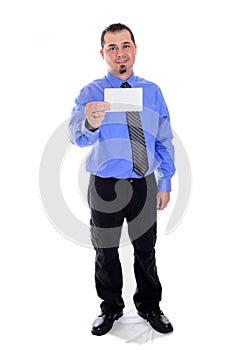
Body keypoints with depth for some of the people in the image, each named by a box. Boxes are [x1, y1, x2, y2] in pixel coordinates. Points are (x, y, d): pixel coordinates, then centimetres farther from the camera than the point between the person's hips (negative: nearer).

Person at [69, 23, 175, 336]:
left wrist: (165, 183, 4)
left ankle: (149, 306, 38)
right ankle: (111, 308, 36)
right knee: (106, 252, 13)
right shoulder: (91, 93, -6)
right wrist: (91, 123, -44)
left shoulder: (153, 91, 2)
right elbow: (77, 137, -22)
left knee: (146, 250, 15)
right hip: (105, 186, -1)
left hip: (144, 185, 2)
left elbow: (164, 141, 6)